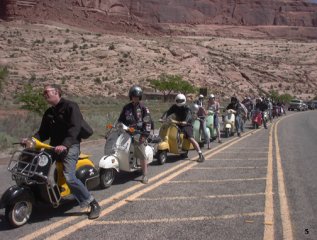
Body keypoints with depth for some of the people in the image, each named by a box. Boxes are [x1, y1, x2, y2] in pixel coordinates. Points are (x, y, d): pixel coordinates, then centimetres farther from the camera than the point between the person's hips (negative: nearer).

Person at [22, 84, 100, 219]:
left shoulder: (70, 106, -6)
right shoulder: (48, 113, 20)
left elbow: (75, 128, -19)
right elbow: (43, 132, 18)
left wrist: (65, 145, -32)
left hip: (70, 146, -8)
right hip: (54, 147, 8)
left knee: (69, 177, -23)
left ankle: (93, 204, -12)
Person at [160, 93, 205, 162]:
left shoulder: (187, 108, -13)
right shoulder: (174, 107, 3)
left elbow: (188, 115, -31)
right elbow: (168, 112, -9)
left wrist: (185, 121, -53)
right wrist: (162, 118, -28)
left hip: (187, 125, -6)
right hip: (177, 124, 6)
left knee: (191, 138, -22)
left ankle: (201, 155, -20)